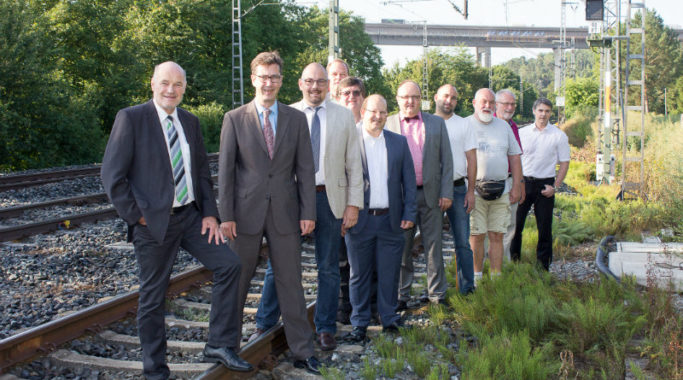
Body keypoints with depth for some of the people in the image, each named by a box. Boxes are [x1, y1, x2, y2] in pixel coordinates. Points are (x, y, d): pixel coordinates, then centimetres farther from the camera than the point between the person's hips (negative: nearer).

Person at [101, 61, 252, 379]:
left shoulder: (190, 122, 10)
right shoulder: (131, 118, -8)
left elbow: (202, 172, 14)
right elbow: (112, 176, -11)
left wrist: (210, 213, 2)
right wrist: (137, 216, -13)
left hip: (191, 217, 6)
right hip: (154, 221, -5)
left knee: (229, 264, -4)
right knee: (152, 298, 4)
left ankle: (220, 345, 7)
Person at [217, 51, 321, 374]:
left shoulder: (297, 119, 5)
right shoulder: (235, 119, 0)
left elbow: (305, 169, 4)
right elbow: (225, 170, -1)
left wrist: (308, 212, -1)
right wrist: (226, 214, -7)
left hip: (284, 213, 1)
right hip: (246, 213, -1)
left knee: (291, 284, 7)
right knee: (237, 282, 9)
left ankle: (302, 352, 15)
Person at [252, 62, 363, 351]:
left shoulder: (343, 116, 6)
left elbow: (353, 164, 5)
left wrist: (353, 204, -1)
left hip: (329, 198, 1)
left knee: (329, 268, 9)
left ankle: (326, 329, 21)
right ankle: (265, 322, 19)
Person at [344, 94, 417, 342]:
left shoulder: (399, 142, 9)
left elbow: (409, 180, 10)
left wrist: (409, 214, 3)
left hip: (391, 219, 2)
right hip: (359, 219, -2)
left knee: (389, 273, 8)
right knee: (359, 274, 7)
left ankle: (390, 320, 22)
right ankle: (359, 323, 18)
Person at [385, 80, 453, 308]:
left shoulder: (437, 124, 9)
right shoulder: (387, 125, 5)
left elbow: (446, 160, 7)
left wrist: (446, 193, -1)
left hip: (430, 193, 1)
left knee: (433, 246, 6)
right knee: (402, 248, 6)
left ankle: (437, 294, 16)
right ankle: (401, 295, 16)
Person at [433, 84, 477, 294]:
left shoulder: (464, 125, 7)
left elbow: (471, 159, 6)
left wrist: (470, 190, -1)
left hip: (457, 188, 0)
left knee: (462, 242, -1)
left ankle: (467, 289, 5)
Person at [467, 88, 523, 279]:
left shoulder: (504, 126, 16)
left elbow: (514, 157, 18)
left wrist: (516, 186, 10)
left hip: (501, 190, 4)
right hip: (474, 190, -4)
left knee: (497, 236, 4)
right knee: (476, 235, -2)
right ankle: (476, 277, 8)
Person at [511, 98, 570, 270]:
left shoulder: (559, 136, 2)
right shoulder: (522, 132, 6)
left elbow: (564, 163, 3)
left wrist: (555, 186, -6)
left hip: (545, 184, -1)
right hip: (523, 182, 1)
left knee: (544, 227, 3)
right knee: (515, 223, 0)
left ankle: (543, 267, 13)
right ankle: (513, 261, 11)